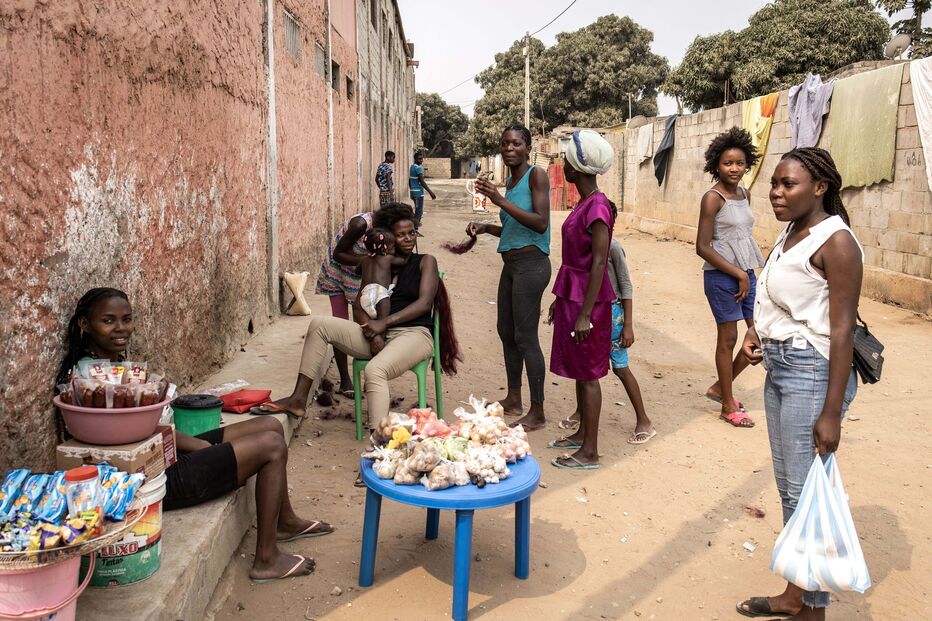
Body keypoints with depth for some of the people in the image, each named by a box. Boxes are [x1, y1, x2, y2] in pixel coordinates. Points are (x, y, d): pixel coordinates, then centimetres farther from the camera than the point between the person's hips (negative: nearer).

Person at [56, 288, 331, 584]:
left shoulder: (116, 363, 10)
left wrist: (195, 443, -1)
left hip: (167, 456, 10)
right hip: (162, 479, -10)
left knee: (271, 426, 11)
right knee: (272, 445, -11)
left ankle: (286, 522, 29)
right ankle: (266, 560, -1)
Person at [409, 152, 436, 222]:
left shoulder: (412, 167, 13)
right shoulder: (418, 168, -16)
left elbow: (409, 181, 19)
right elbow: (422, 182, -23)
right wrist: (431, 192, -25)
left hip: (413, 192, 10)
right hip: (419, 192, -10)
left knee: (418, 210, 19)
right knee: (419, 212, -6)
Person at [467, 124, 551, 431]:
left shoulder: (536, 175, -10)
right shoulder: (510, 183, 15)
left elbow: (541, 223, -21)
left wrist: (502, 201, -25)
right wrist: (485, 227, 8)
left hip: (531, 264, -9)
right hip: (511, 264, 9)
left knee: (526, 337, -6)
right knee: (506, 332, 16)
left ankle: (537, 412, 3)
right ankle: (513, 400, 30)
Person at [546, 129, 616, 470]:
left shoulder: (598, 208, -19)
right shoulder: (584, 204, 10)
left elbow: (598, 263, -21)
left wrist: (585, 314, -21)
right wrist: (561, 300, 20)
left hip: (588, 300, -9)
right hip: (572, 296, 9)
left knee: (587, 373, -1)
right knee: (578, 370, 18)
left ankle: (589, 452, 10)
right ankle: (582, 433, 32)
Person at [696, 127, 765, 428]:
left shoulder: (744, 195, 10)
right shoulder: (713, 198, -13)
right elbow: (703, 247, -17)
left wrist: (747, 274, 10)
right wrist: (738, 274, -15)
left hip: (746, 273, 8)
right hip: (721, 275, -8)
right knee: (729, 338, 1)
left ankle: (720, 387, 26)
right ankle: (728, 406, 16)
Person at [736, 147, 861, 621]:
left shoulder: (835, 241, -15)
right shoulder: (790, 234, 11)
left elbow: (842, 330, -18)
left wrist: (831, 412, -20)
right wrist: (757, 332, 3)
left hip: (812, 372, -9)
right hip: (779, 368, 9)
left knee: (807, 494, -1)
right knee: (788, 488, 15)